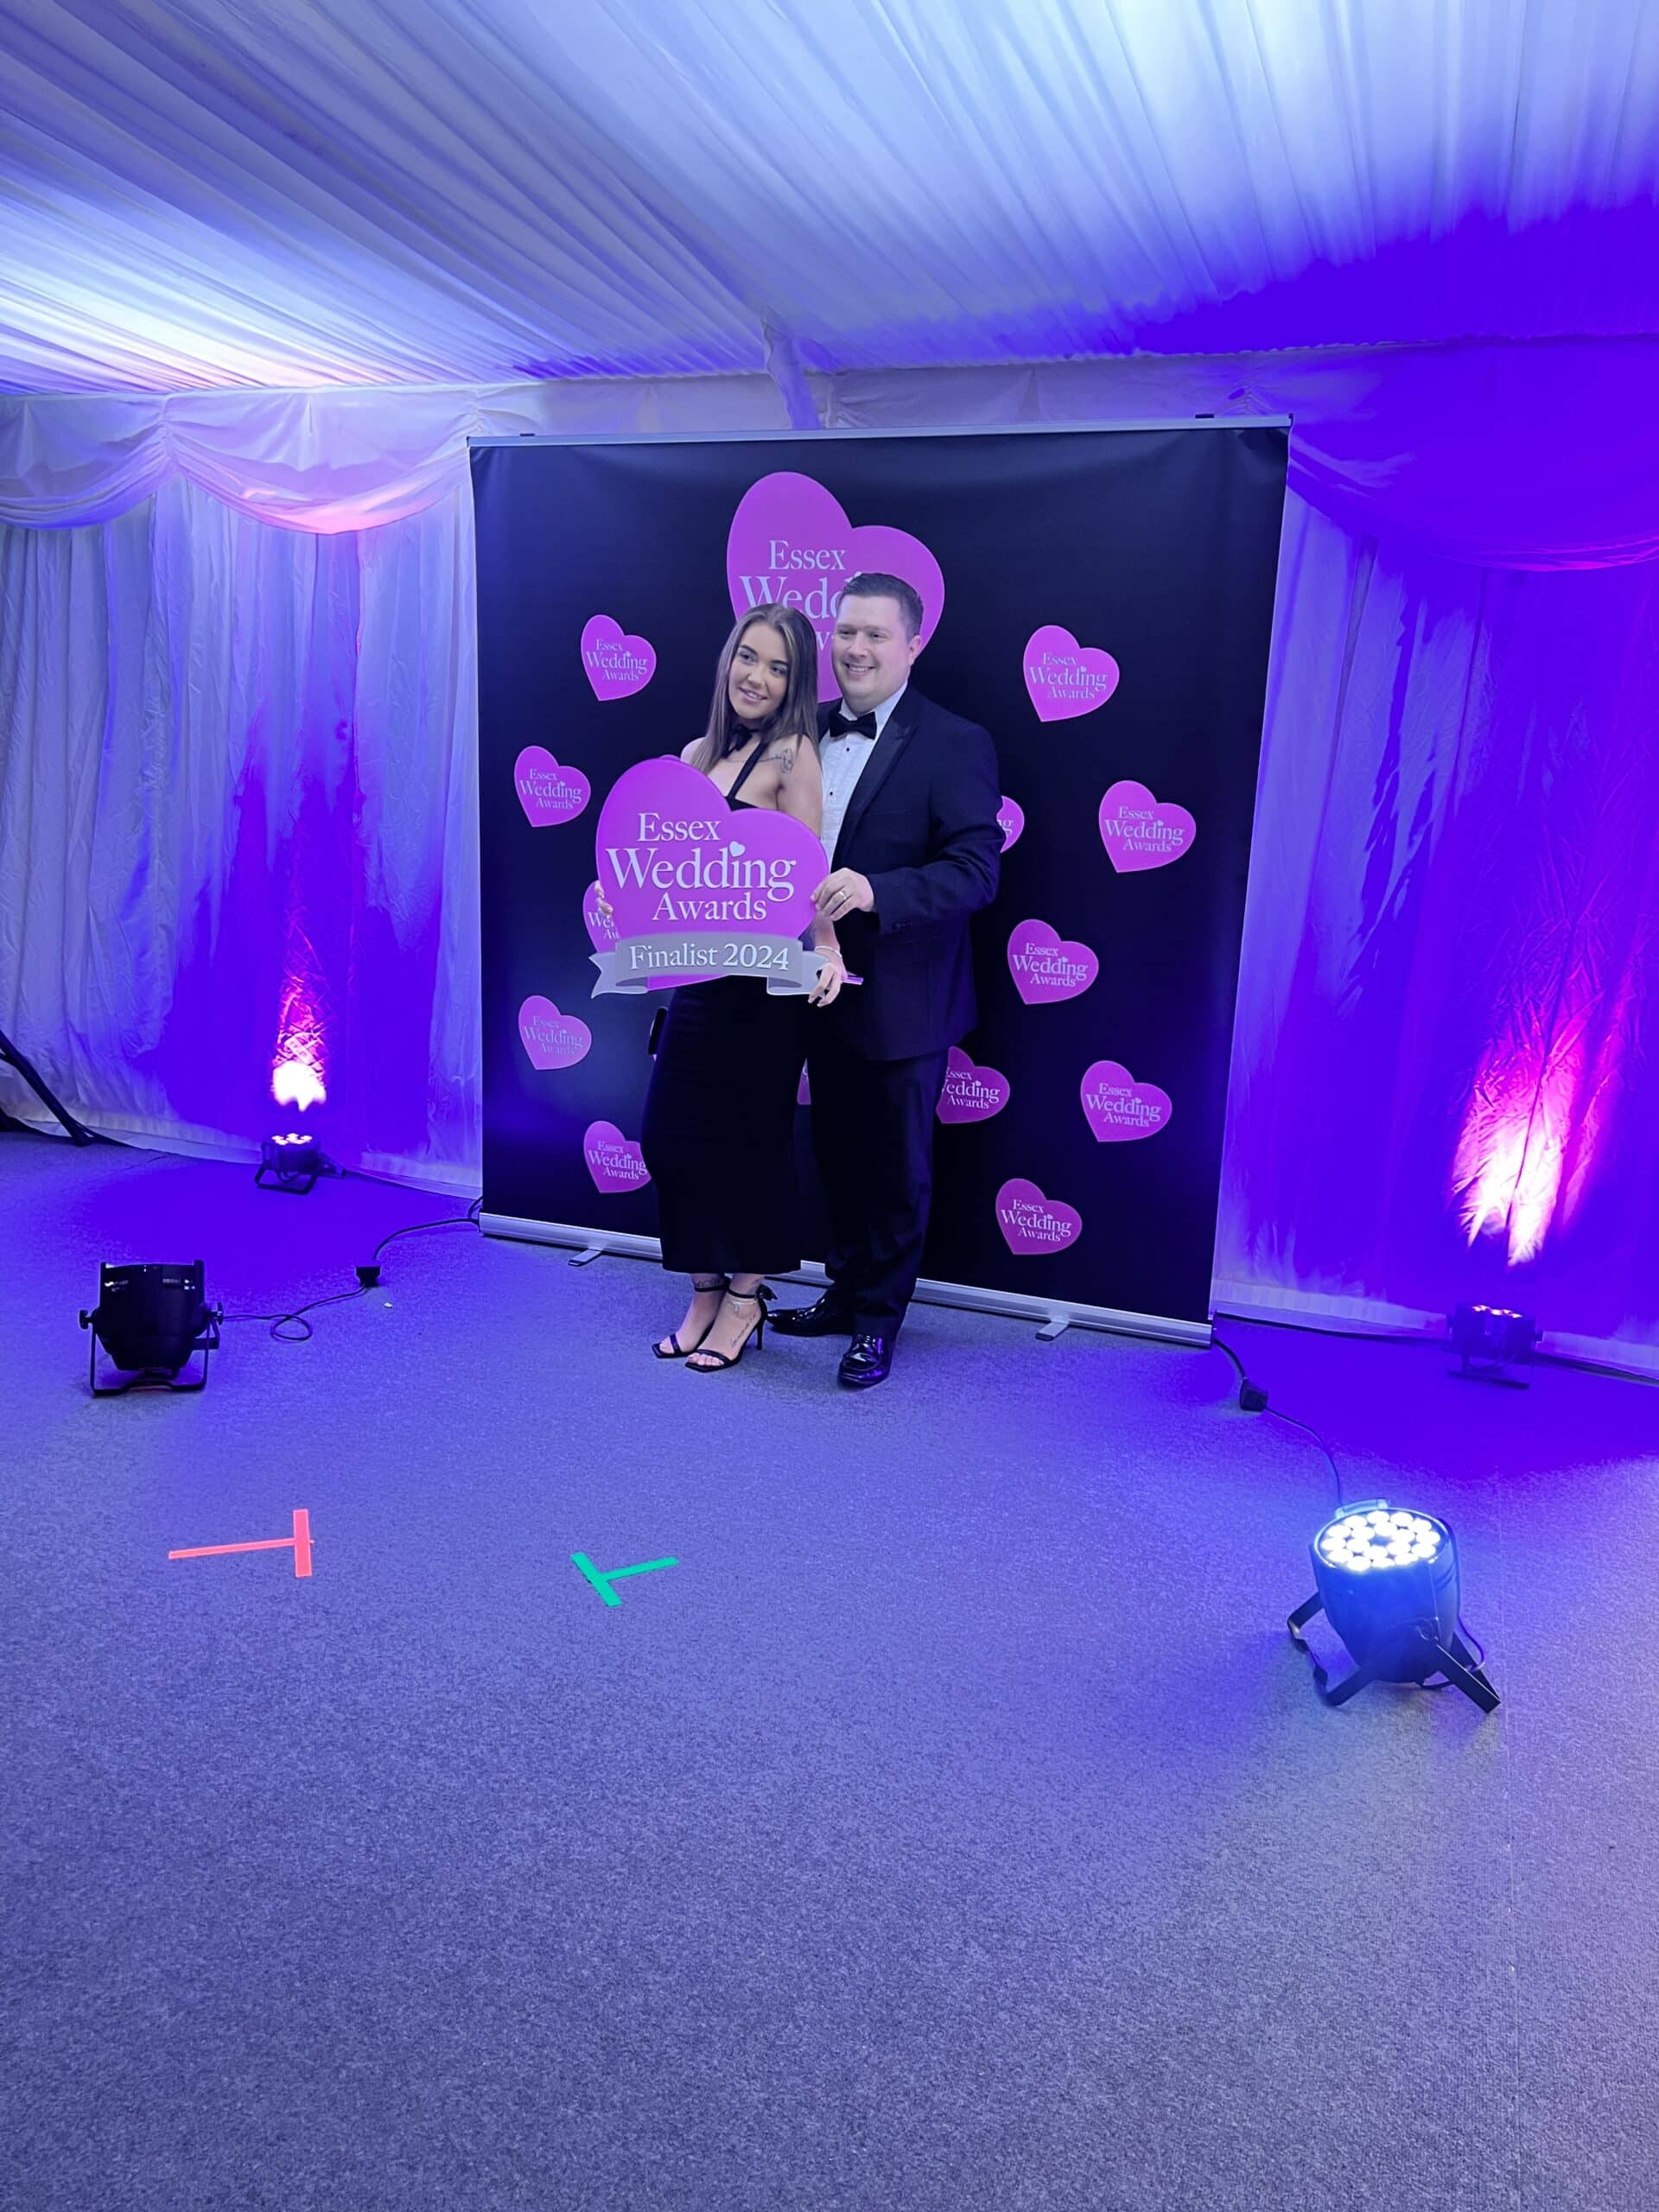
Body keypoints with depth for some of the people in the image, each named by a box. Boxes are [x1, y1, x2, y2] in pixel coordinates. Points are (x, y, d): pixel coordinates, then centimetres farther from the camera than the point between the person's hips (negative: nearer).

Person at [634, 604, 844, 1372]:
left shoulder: (793, 753, -9)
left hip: (760, 982, -7)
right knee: (671, 1132, 9)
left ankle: (745, 1298, 23)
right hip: (695, 976, 7)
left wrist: (827, 947, -32)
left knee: (748, 1134, 5)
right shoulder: (696, 754, 12)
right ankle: (704, 1293, 26)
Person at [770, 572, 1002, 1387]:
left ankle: (878, 1320, 24)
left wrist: (875, 891, -33)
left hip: (901, 999, -6)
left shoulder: (956, 745, -12)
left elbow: (975, 870, -20)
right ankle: (845, 1291, 37)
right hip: (822, 986, 6)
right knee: (837, 1155, 19)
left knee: (895, 1168, 9)